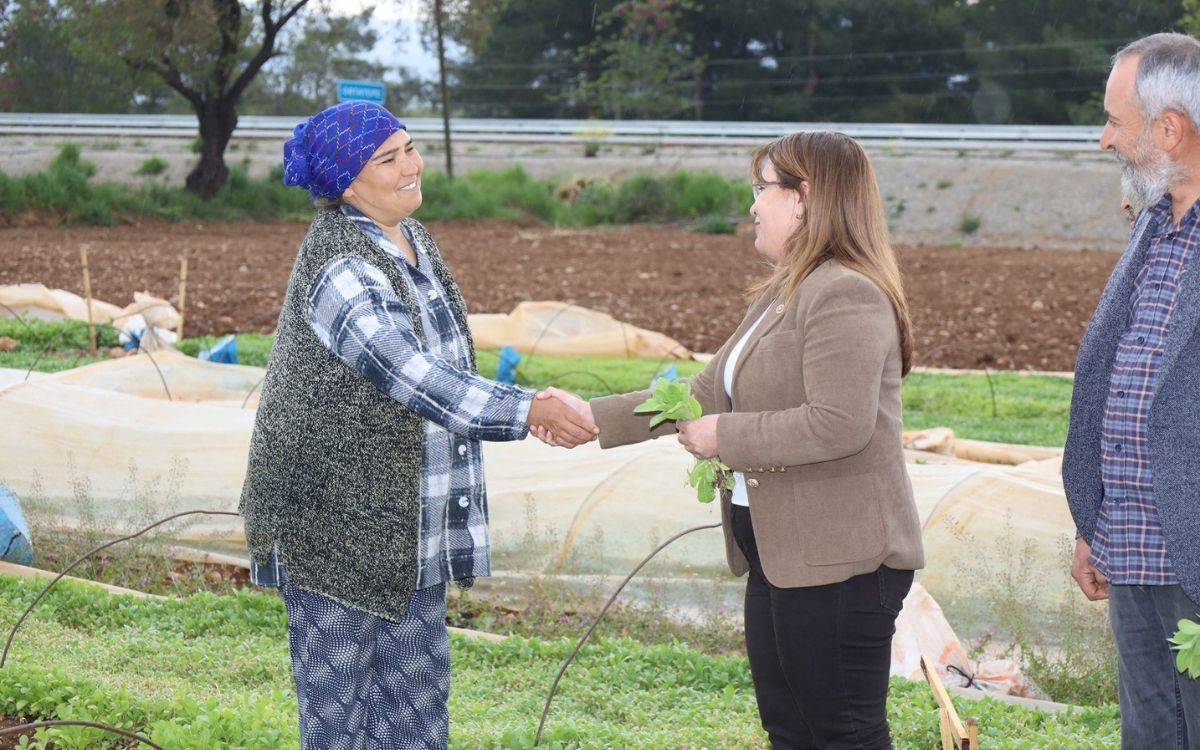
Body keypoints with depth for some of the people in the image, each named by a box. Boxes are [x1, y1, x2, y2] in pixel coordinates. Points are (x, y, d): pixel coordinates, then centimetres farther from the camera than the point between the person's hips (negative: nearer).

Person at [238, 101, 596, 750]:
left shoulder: (413, 241, 8)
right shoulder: (339, 269, -21)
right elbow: (414, 378, -29)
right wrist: (525, 411, -35)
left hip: (412, 520, 9)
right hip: (337, 518, -9)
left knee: (417, 687, 13)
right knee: (337, 694, 1)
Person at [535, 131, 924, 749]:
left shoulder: (847, 297, -18)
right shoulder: (781, 297, 16)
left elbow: (838, 424, -27)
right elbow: (709, 392, 17)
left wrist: (724, 436, -17)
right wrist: (595, 418, 13)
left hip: (839, 562, -11)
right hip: (780, 554, 11)